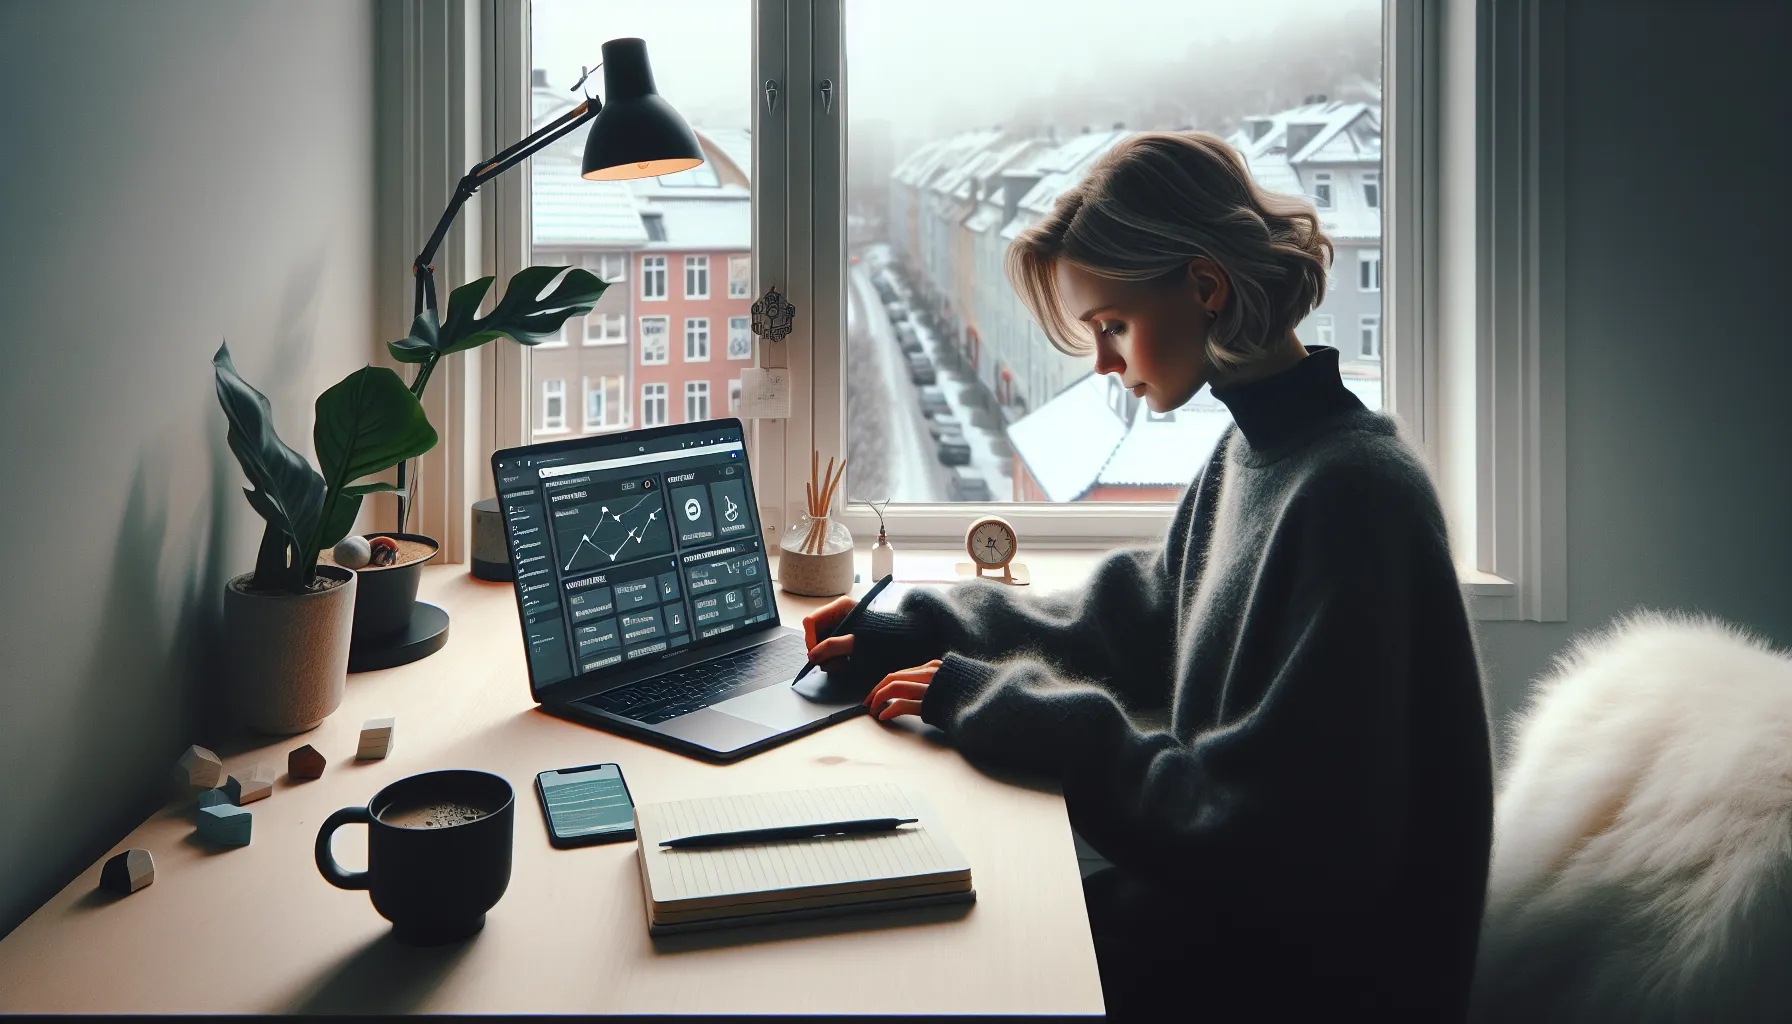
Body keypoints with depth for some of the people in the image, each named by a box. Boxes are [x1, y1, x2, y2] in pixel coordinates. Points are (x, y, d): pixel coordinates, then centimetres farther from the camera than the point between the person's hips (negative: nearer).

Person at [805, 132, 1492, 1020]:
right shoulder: (1254, 448, 4)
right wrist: (905, 635, 10)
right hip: (1236, 899, 8)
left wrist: (995, 706, -20)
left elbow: (1264, 834, -25)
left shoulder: (1350, 490, -25)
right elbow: (1135, 622, 16)